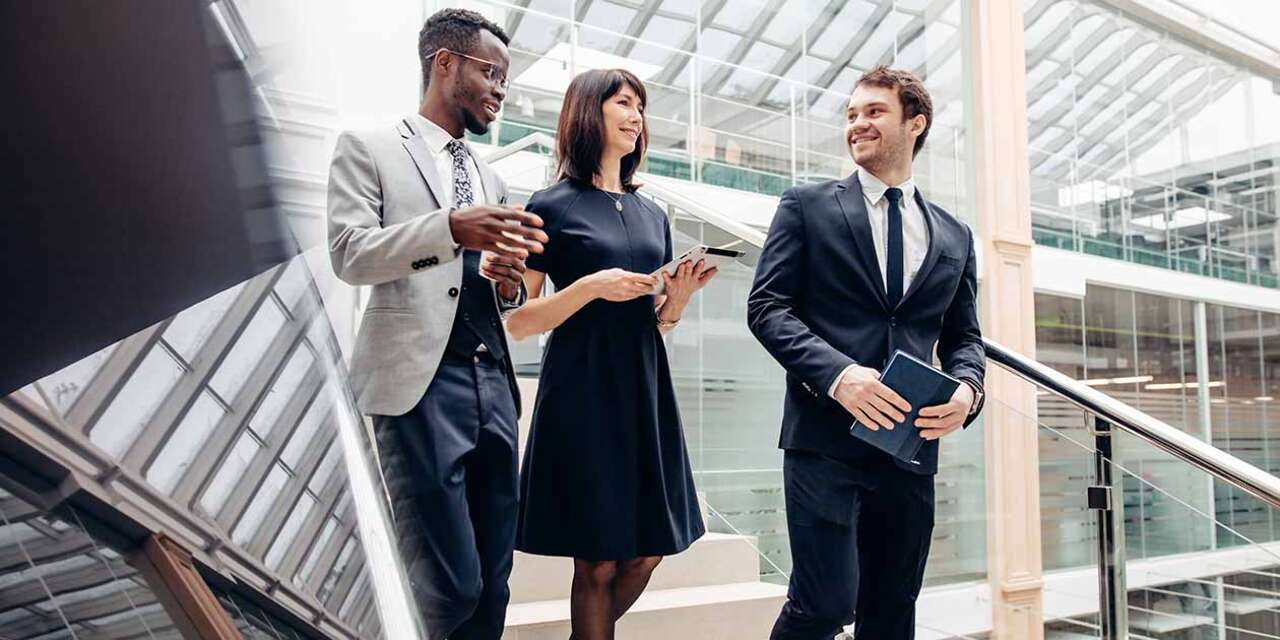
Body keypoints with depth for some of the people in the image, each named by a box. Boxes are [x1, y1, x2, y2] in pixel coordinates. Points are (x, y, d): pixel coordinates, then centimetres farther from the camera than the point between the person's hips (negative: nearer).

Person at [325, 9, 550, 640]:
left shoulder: (490, 179, 23)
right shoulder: (368, 147, 6)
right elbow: (349, 254, -8)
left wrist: (507, 282, 1)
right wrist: (451, 229, -23)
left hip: (492, 382, 6)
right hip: (420, 383, -6)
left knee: (492, 583, 7)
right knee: (448, 583, -9)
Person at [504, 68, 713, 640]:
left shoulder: (652, 216, 14)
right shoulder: (552, 207, -3)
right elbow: (518, 321, -6)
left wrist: (678, 298, -3)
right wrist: (592, 287, -19)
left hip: (645, 387, 6)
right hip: (583, 392, -6)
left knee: (648, 551, 9)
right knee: (597, 562, 0)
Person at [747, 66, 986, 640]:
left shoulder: (954, 237, 15)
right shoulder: (807, 206, 4)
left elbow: (963, 335, 18)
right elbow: (767, 306, -4)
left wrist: (967, 388, -6)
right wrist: (838, 373, -19)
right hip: (826, 439, -4)